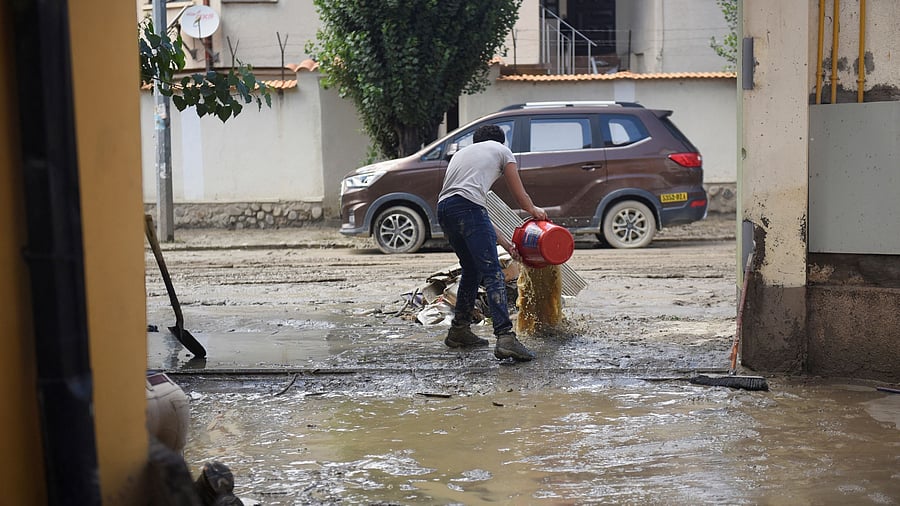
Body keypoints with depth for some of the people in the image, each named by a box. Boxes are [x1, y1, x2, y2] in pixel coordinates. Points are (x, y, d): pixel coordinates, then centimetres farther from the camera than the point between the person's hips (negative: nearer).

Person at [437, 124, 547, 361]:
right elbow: (521, 197, 22)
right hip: (467, 205, -7)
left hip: (443, 209, 7)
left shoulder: (461, 153, 37)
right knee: (492, 273, -11)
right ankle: (505, 337, -23)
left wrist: (507, 244, 32)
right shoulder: (501, 150, 22)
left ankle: (459, 331, 29)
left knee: (472, 270, 24)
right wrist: (535, 211, 46)